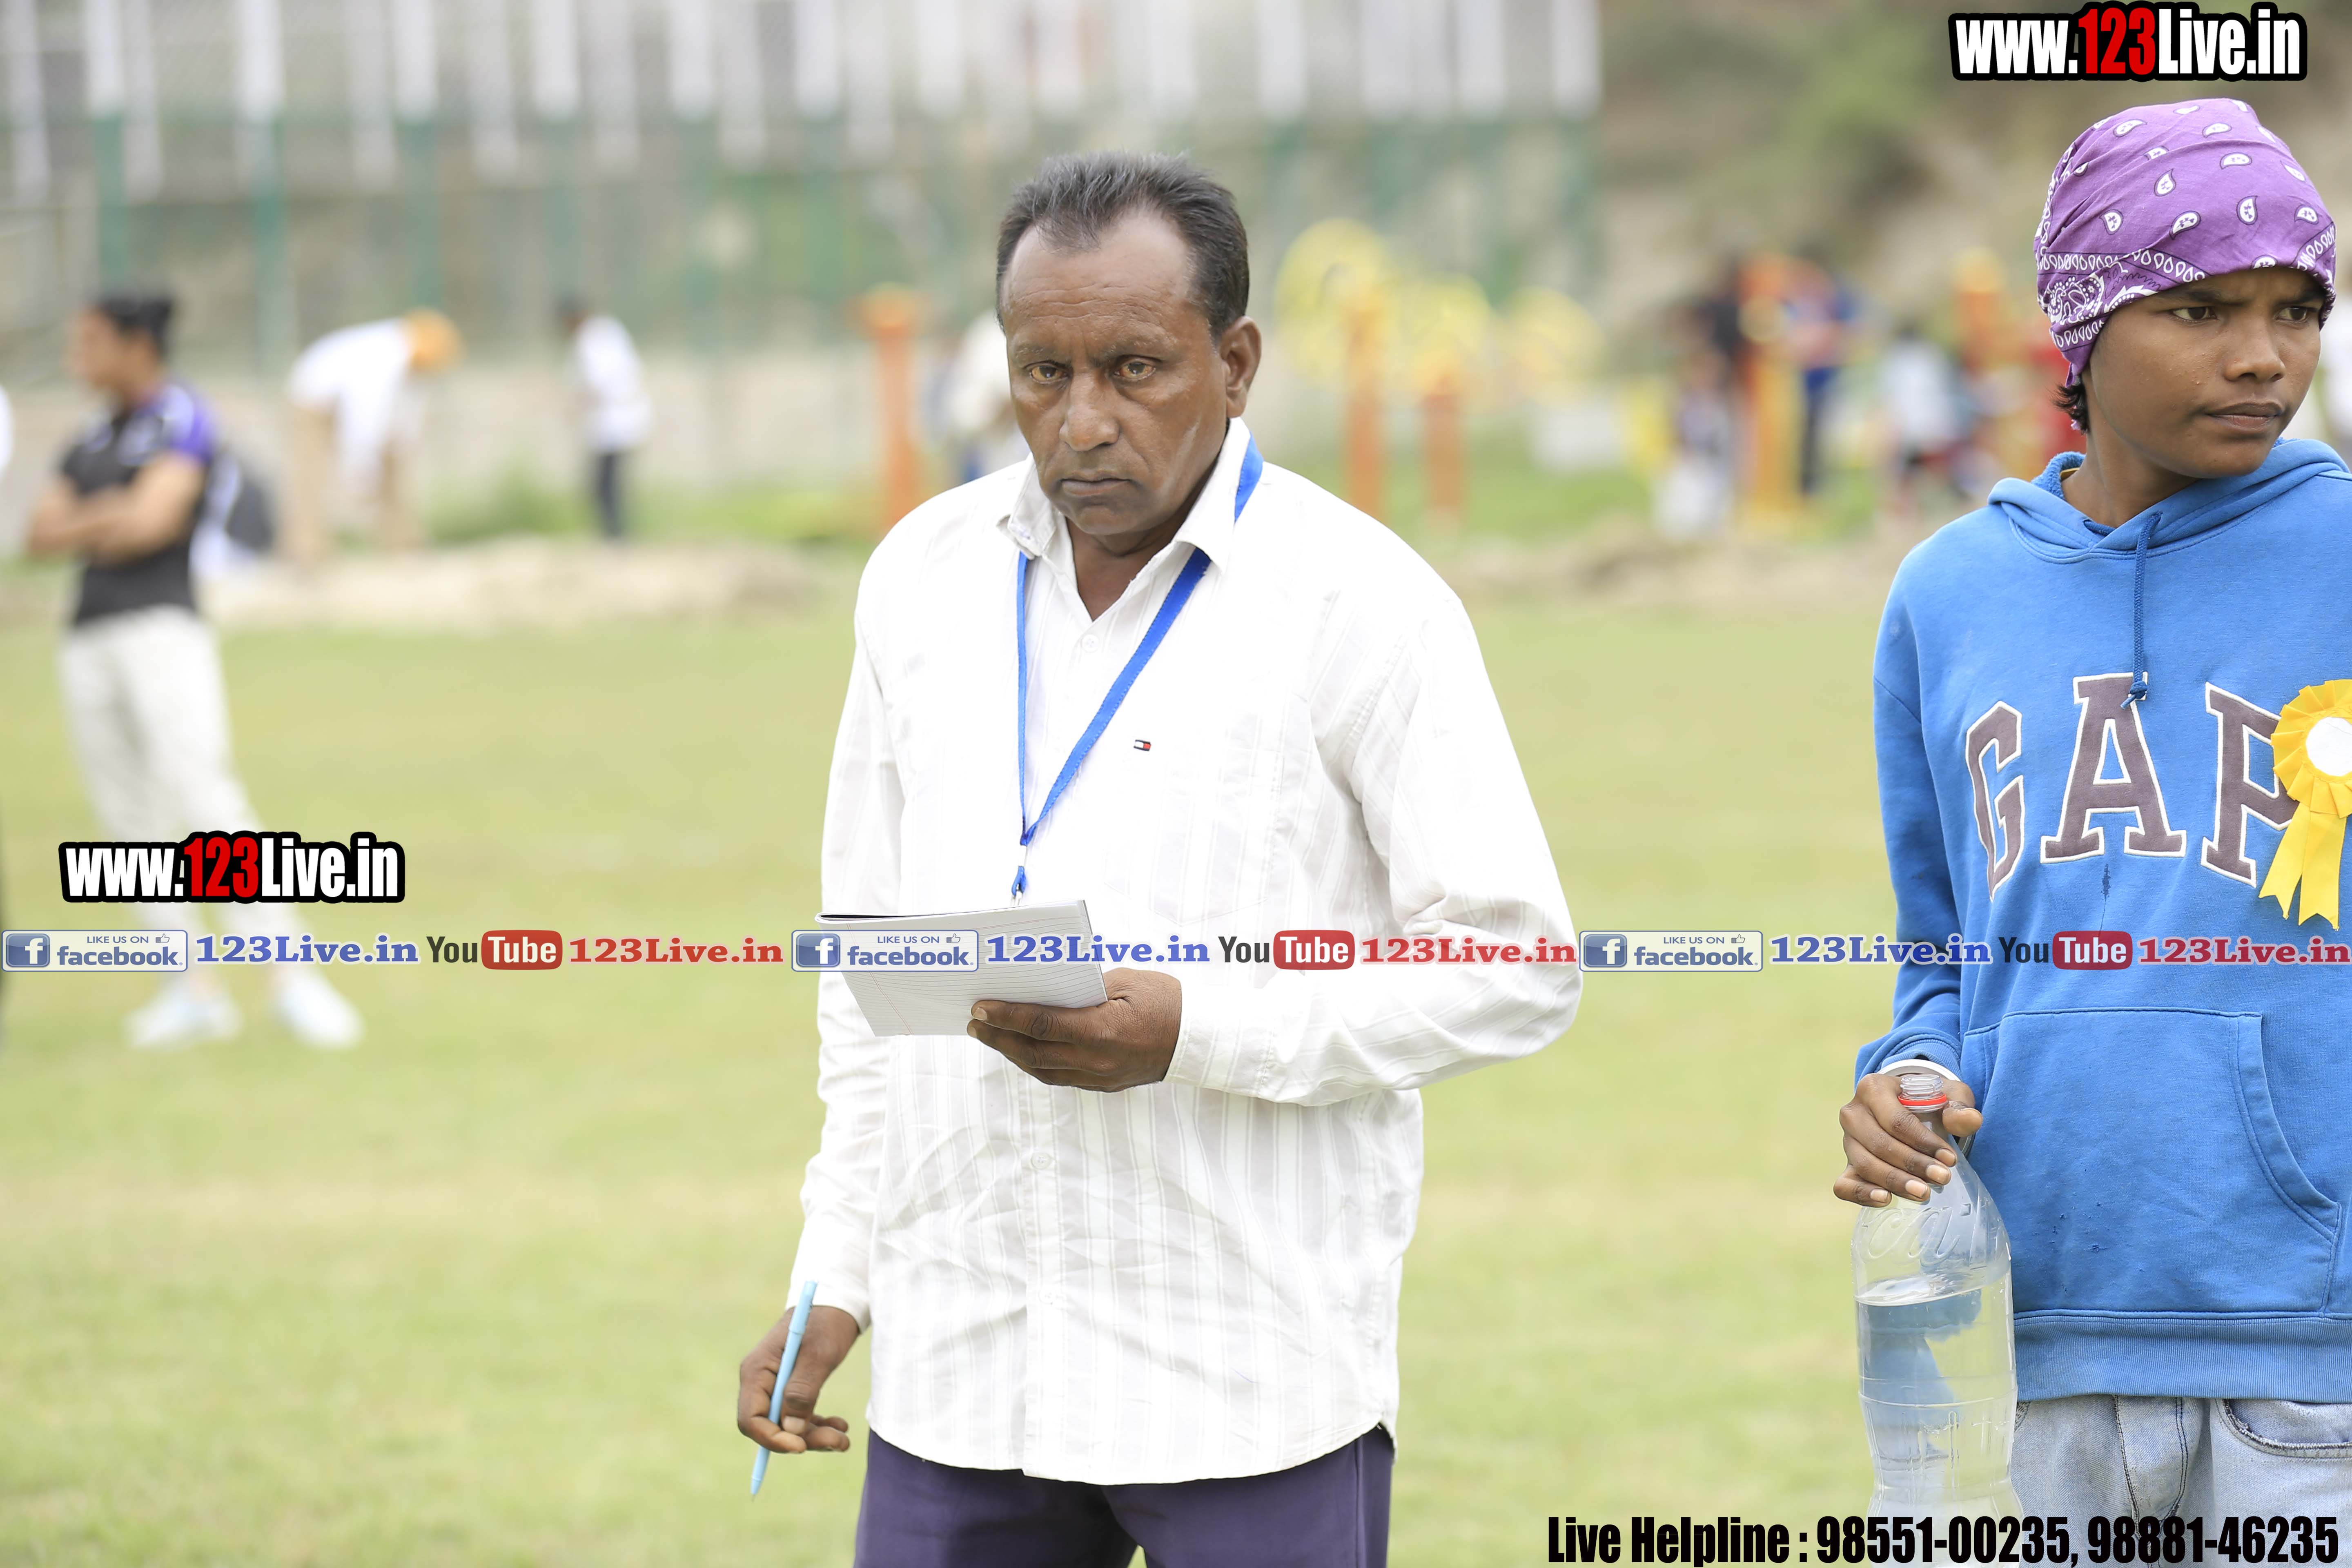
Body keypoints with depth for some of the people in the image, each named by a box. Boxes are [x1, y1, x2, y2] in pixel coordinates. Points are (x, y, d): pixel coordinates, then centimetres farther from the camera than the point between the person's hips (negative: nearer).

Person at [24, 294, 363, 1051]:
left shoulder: (184, 421, -2)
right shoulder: (91, 442, 20)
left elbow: (150, 522, -14)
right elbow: (42, 535, 11)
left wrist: (80, 528, 2)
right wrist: (110, 518, -6)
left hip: (164, 626, -8)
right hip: (90, 641, 8)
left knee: (205, 797, -18)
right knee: (130, 821, 4)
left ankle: (291, 978, -20)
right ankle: (193, 993, 9)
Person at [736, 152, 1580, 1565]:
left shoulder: (1359, 603, -7)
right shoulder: (927, 576, 10)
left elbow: (1519, 968, -9)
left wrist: (1193, 1032, -18)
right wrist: (837, 1275, 13)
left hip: (1253, 1383, -5)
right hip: (958, 1365, 5)